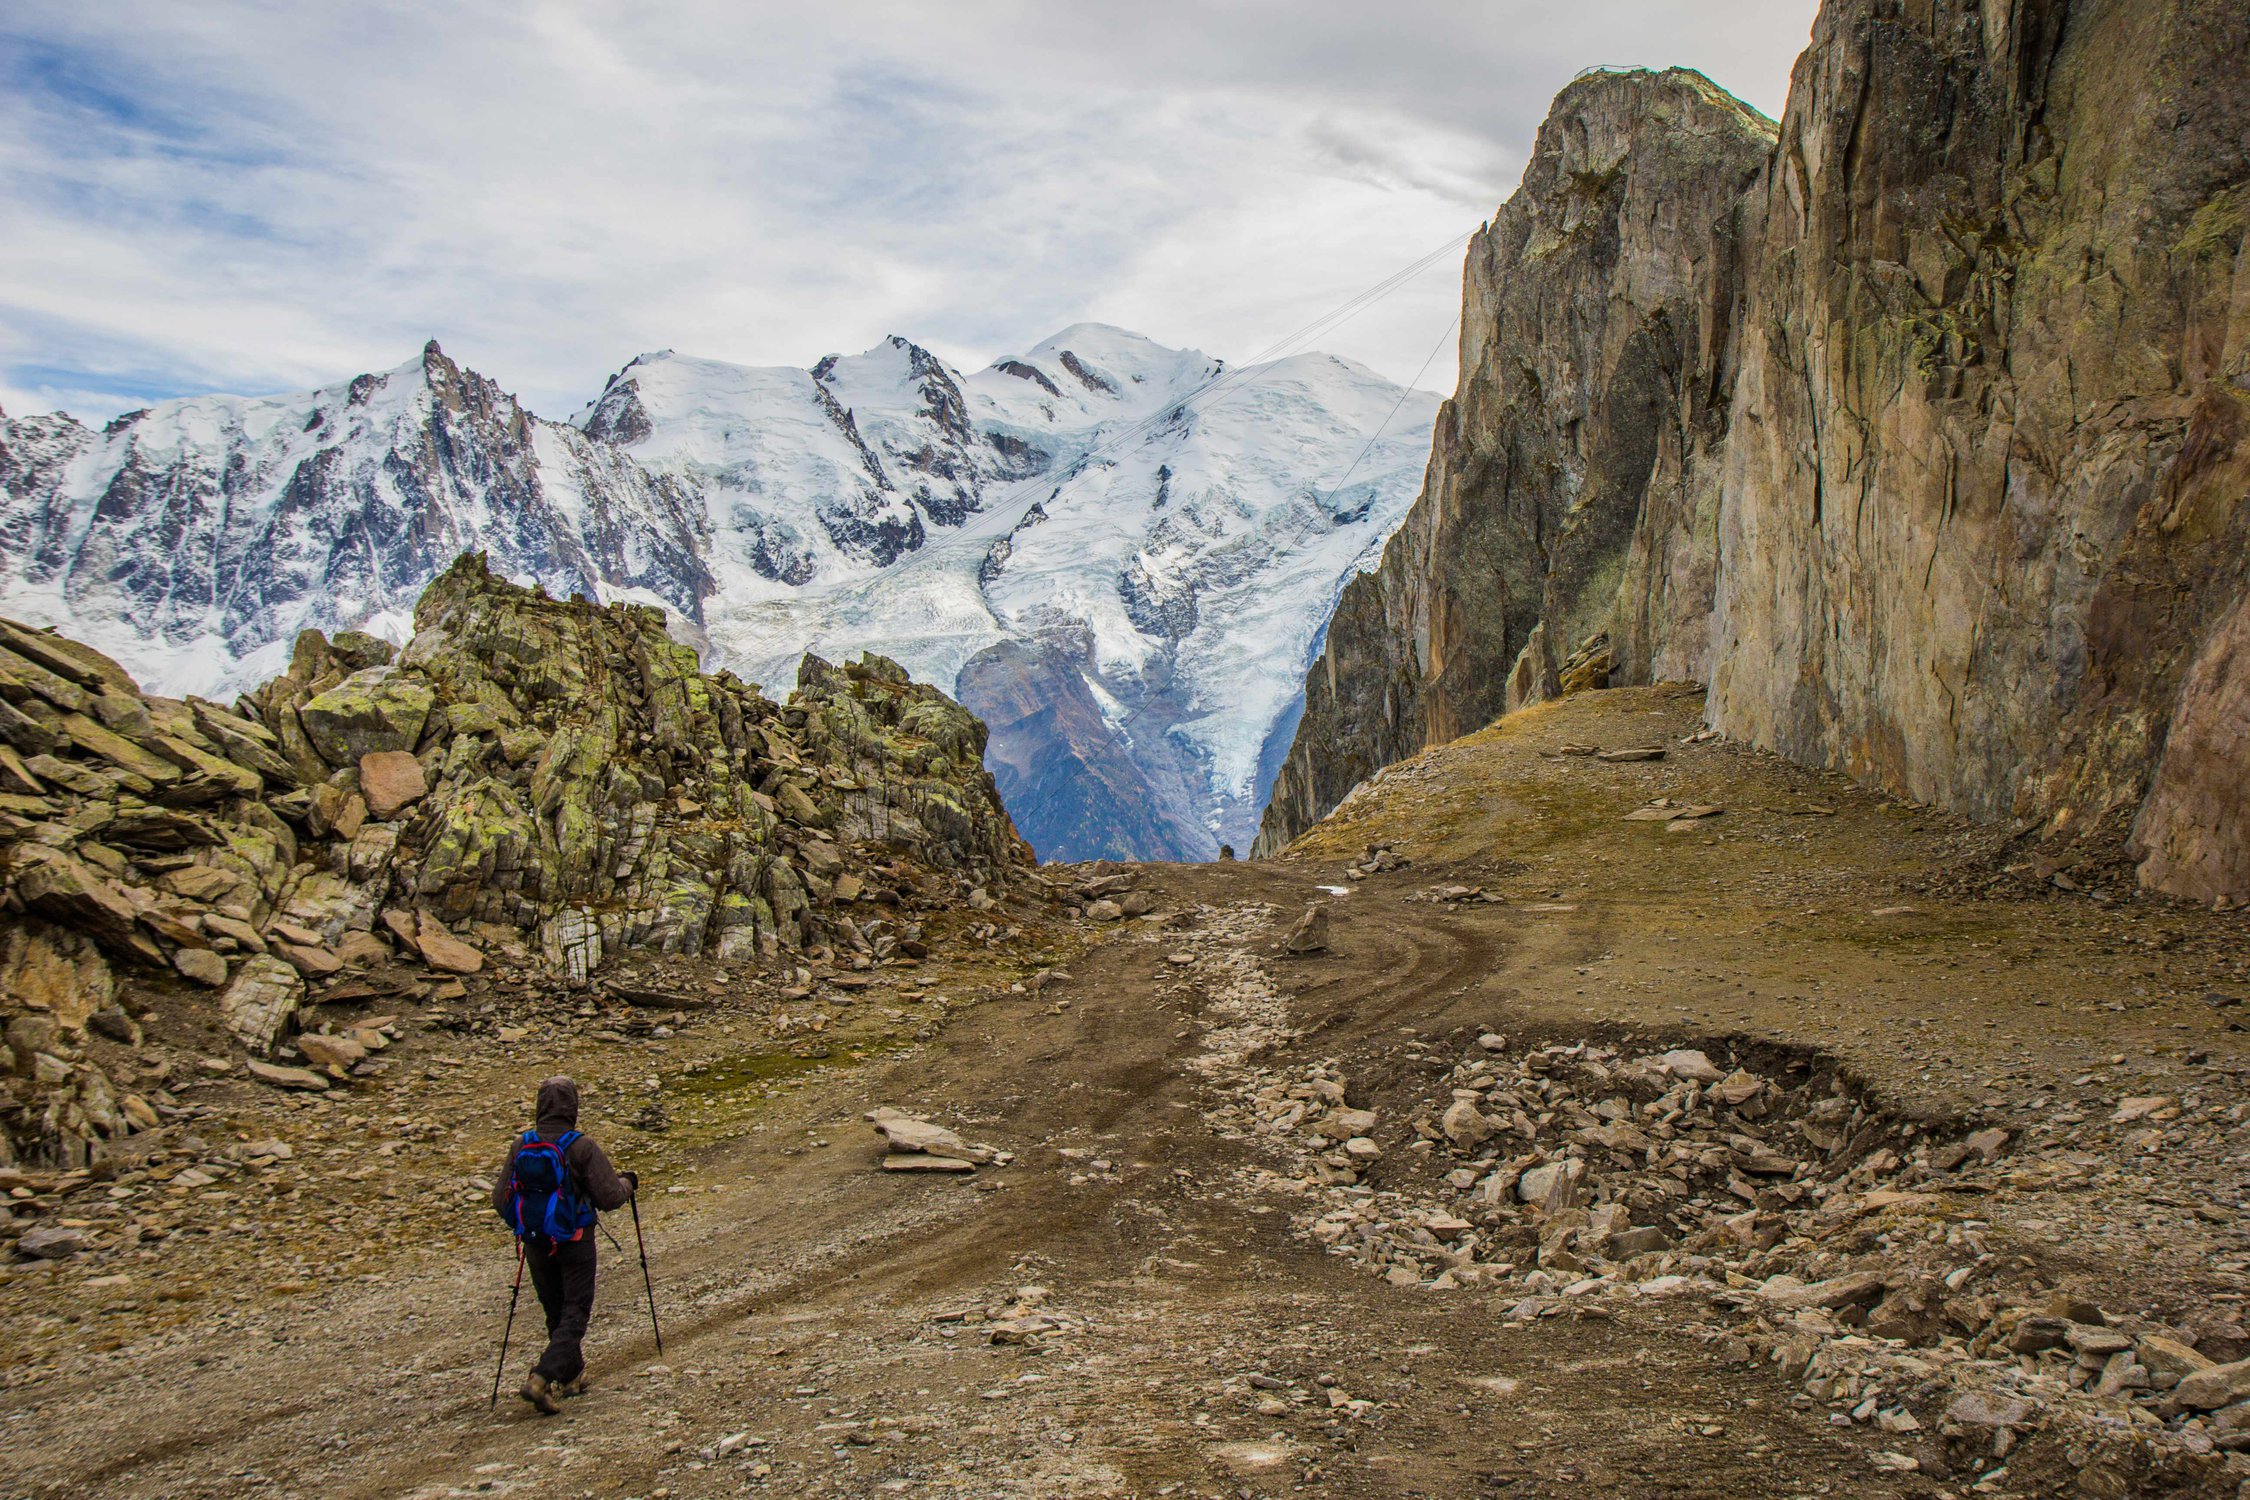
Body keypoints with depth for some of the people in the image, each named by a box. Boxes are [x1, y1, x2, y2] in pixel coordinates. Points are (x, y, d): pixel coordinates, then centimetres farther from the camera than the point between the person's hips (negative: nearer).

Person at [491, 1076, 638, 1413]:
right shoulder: (582, 1146, -16)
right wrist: (627, 1183, 7)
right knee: (576, 1312, 4)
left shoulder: (520, 1146, -5)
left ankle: (571, 1376, 31)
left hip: (535, 1243, 4)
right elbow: (610, 1197, -15)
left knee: (556, 1312, 20)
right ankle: (541, 1379, -12)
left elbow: (499, 1199, 0)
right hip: (574, 1242, -4)